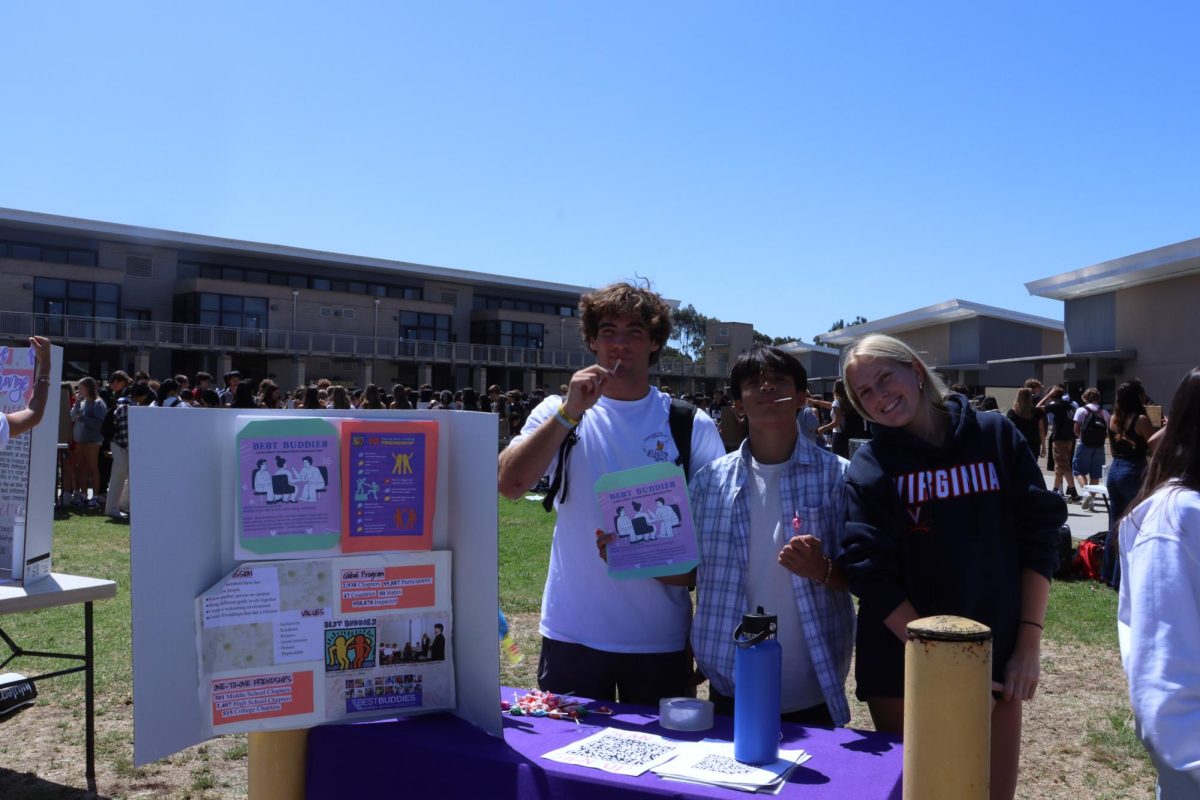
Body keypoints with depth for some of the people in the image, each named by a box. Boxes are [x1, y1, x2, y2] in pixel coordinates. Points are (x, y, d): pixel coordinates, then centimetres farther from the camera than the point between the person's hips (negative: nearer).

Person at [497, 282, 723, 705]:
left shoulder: (692, 425, 0)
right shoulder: (559, 412, 1)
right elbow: (510, 484, -13)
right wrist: (570, 411, -20)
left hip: (661, 636, 0)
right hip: (572, 633, 0)